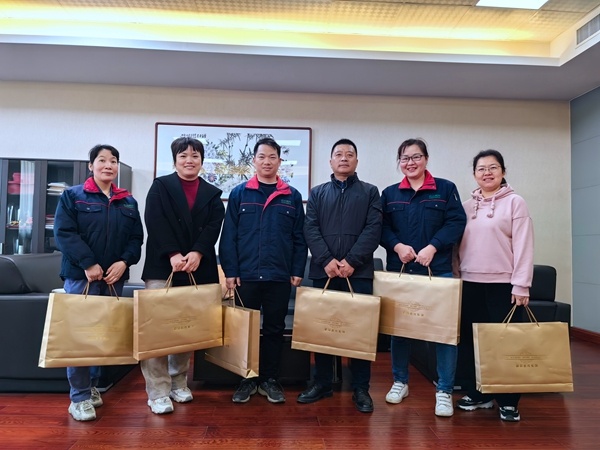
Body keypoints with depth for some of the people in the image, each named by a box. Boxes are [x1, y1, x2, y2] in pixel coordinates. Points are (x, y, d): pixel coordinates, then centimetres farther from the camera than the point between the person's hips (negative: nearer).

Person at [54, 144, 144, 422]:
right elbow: (64, 233, -8)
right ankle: (79, 397, 6)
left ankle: (92, 385, 26)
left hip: (114, 276, 4)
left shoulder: (128, 202, 13)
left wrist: (124, 262, -9)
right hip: (81, 275, -4)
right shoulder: (72, 196, 3)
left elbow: (136, 238, 9)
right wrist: (88, 264, -16)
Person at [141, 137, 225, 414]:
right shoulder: (160, 187, 6)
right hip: (162, 267, -2)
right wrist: (173, 255, -18)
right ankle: (158, 392, 4)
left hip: (198, 270, 3)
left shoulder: (213, 194, 12)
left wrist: (197, 253, -17)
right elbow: (155, 223, -7)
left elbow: (214, 227, -1)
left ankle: (179, 383, 23)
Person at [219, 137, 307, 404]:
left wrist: (297, 271, -1)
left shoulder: (292, 197, 6)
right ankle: (247, 379, 25)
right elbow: (228, 235, 0)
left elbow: (299, 238, 5)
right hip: (246, 275, 0)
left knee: (275, 329, 10)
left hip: (279, 276, 1)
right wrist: (230, 271, -6)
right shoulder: (239, 194, 3)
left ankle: (269, 379, 25)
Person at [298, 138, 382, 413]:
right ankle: (322, 383, 22)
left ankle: (361, 388, 15)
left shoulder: (370, 192, 9)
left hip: (359, 271, -1)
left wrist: (351, 261, -14)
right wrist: (326, 260, -12)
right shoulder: (317, 193, 13)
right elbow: (310, 229, 2)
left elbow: (374, 229, -2)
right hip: (323, 271, 2)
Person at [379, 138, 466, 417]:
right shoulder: (390, 194, 10)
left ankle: (444, 391, 13)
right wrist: (398, 246, -14)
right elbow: (381, 228, 4)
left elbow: (456, 222, -4)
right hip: (399, 269, 2)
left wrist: (432, 247, -16)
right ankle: (400, 381, 28)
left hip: (438, 270, -2)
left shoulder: (446, 189, 5)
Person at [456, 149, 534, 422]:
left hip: (503, 284, -4)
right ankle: (477, 393, 25)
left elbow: (523, 245, -7)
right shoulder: (467, 206, 10)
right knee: (471, 341, 9)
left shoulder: (515, 203, -1)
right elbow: (459, 243, 11)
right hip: (470, 283, 4)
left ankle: (508, 401, 17)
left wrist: (521, 286, -12)